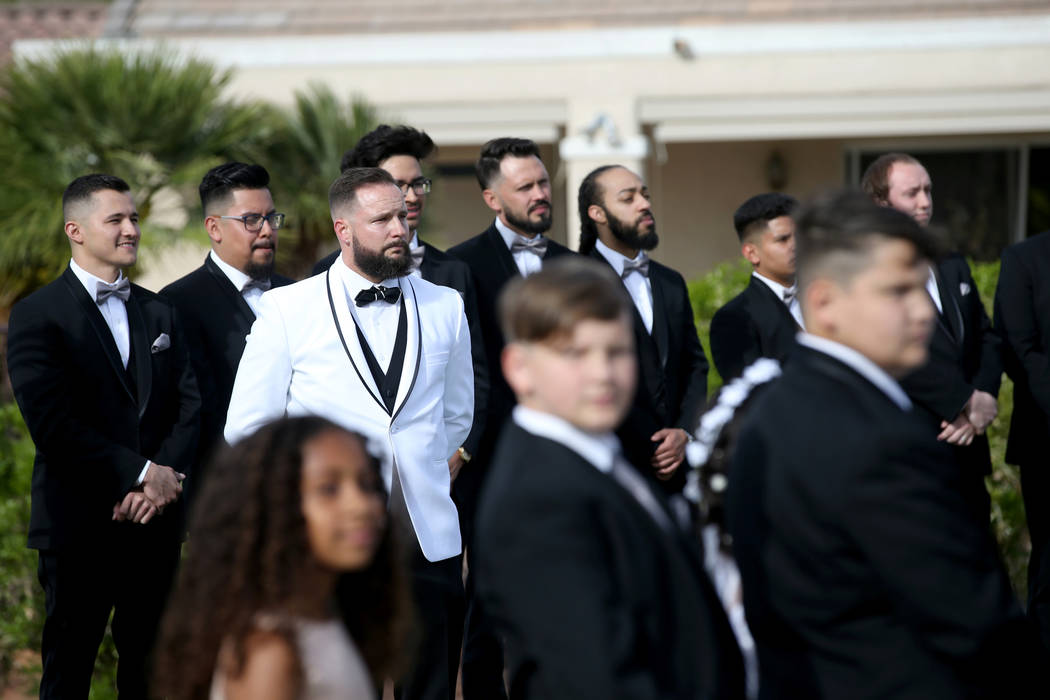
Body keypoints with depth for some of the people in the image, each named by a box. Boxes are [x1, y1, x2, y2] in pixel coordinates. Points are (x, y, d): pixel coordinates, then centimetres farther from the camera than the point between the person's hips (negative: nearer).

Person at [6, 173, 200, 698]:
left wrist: (168, 477, -11)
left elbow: (190, 402, 7)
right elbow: (52, 423, -15)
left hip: (157, 519, 5)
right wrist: (141, 473, -15)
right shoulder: (38, 315, -5)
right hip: (80, 529, -5)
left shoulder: (159, 313, 15)